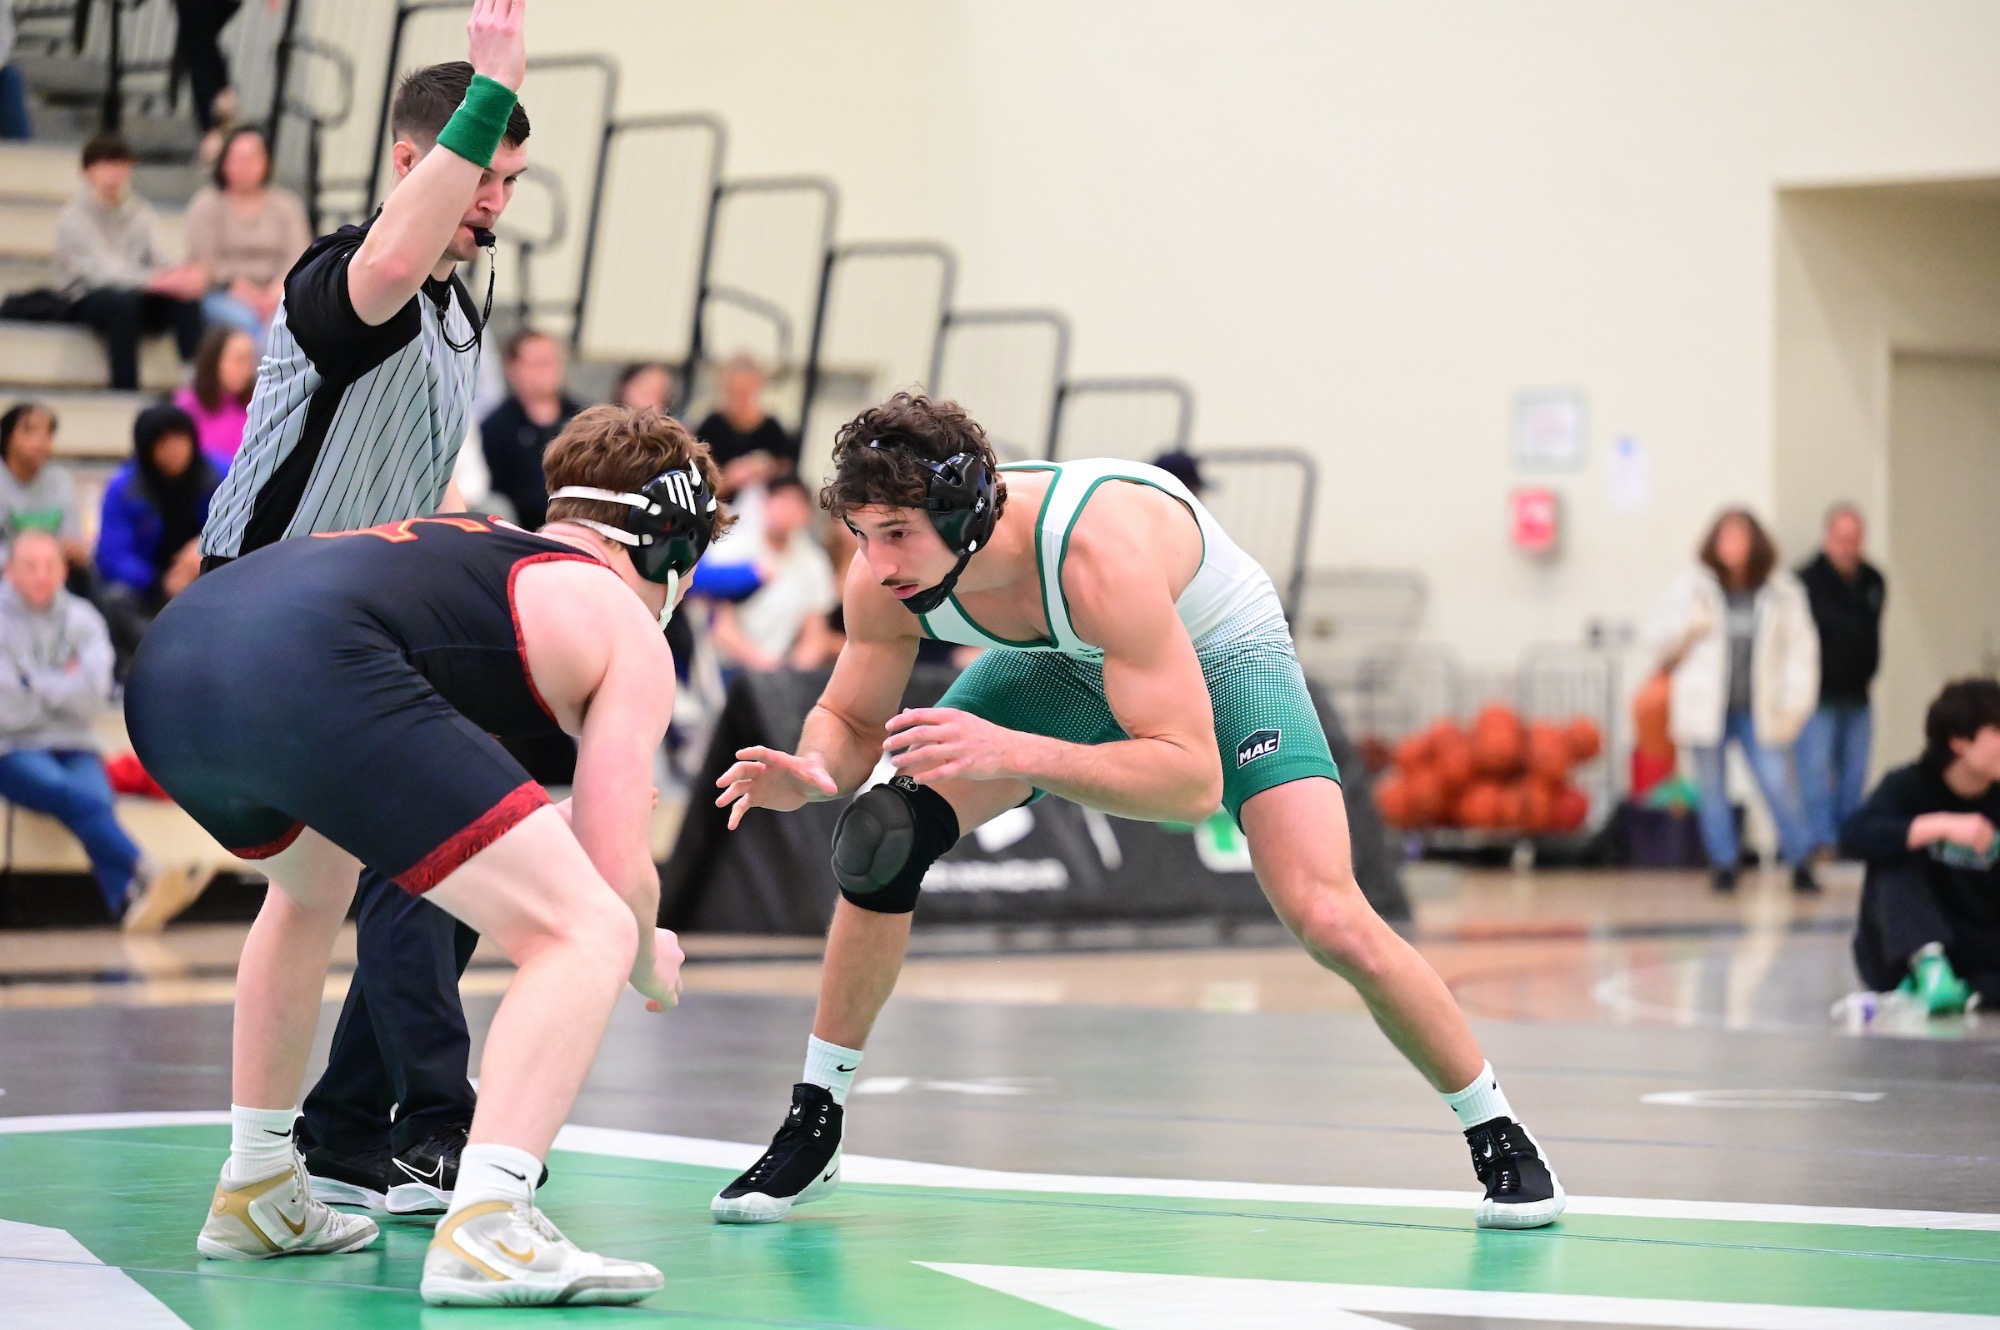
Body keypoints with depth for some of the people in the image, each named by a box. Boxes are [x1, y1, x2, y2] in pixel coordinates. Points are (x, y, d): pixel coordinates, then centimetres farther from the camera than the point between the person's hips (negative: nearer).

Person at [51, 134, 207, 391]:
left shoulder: (140, 212, 8)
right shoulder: (75, 216, -10)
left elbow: (160, 261, -3)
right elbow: (102, 270, -23)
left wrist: (180, 274, -29)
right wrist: (159, 280, -36)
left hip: (137, 294, 5)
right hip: (88, 300, -4)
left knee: (187, 299, -26)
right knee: (123, 301, -39)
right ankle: (125, 392, -35)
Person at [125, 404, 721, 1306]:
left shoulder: (472, 539, 36)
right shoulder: (629, 632, 16)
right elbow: (618, 878, 9)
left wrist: (540, 823, 59)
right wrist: (651, 968, 29)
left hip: (166, 665, 9)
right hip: (314, 672, -9)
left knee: (314, 881, 39)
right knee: (590, 933, -2)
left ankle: (256, 1196, 41)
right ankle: (484, 1231, -19)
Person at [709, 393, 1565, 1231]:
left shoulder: (1101, 554, -44)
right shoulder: (886, 575, -27)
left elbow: (1193, 780, -46)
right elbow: (852, 719, -9)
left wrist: (1013, 754, -57)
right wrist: (815, 771, -33)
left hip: (1220, 653, -5)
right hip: (1066, 661, 5)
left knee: (1326, 921, -20)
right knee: (882, 841, -14)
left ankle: (1499, 1137, 2)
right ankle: (812, 1129, 3)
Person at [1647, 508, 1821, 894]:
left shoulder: (1782, 591, 3)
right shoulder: (1693, 587, 4)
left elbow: (1800, 649, 4)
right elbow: (1658, 637, 9)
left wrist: (1794, 704, -3)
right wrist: (1689, 631, -11)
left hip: (1759, 713, -1)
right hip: (1708, 710, 1)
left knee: (1779, 785, -8)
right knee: (1712, 789, 5)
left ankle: (1801, 863, 4)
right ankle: (1723, 865, 16)